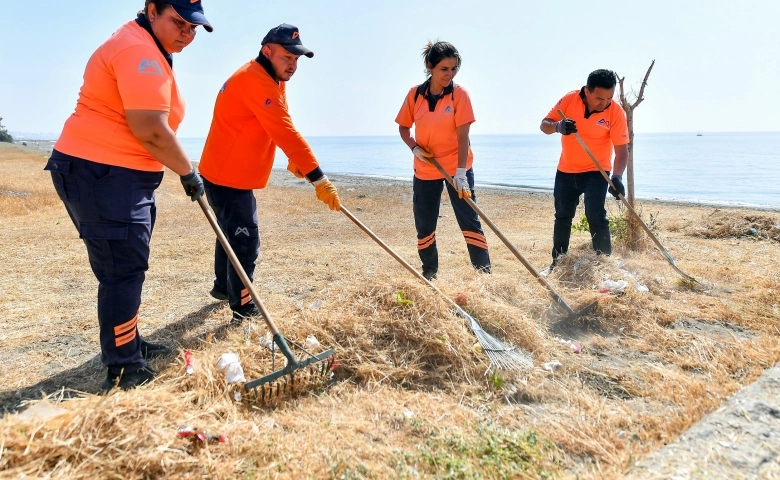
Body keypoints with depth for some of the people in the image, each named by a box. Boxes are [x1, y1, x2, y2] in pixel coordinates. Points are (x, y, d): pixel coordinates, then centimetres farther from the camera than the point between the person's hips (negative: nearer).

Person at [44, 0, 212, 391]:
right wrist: (188, 173, -13)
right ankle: (124, 372, 1)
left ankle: (130, 345, 32)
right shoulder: (140, 51, -17)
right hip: (101, 174, -11)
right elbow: (150, 131, -25)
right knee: (122, 272, -8)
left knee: (128, 269, 18)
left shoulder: (150, 50, 19)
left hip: (125, 176, 11)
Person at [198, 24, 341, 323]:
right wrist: (319, 180, -33)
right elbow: (285, 133, -31)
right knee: (245, 241, -12)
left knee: (232, 233, 22)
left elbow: (282, 129, 13)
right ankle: (244, 313, -7)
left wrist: (293, 160, -3)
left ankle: (223, 286, 39)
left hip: (233, 174, 11)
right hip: (227, 177, -11)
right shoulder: (256, 81, -24)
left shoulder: (271, 79, 12)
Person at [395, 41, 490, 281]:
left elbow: (463, 135, -16)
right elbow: (403, 127, 8)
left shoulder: (459, 94, -10)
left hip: (457, 168, -3)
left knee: (470, 221, -2)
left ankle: (484, 273, 5)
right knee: (424, 225, 9)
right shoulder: (415, 94, -2)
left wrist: (460, 171, -25)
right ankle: (429, 274, 25)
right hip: (425, 170, 3)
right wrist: (414, 147, -11)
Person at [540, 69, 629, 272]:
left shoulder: (616, 112, -18)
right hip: (566, 170, 3)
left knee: (595, 215, -17)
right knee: (562, 217, 11)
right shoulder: (569, 99, -13)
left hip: (596, 171, -3)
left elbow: (622, 149, -18)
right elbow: (545, 124, -7)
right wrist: (558, 126, -30)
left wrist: (617, 176, -34)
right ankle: (557, 261, 25)